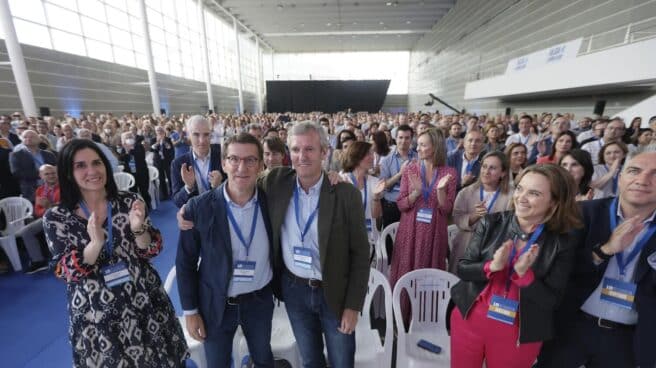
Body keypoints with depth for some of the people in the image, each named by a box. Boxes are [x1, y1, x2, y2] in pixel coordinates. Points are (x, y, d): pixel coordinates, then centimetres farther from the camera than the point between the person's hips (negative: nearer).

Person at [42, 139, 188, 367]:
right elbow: (67, 272, -10)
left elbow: (150, 251, -6)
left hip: (144, 301, 1)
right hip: (96, 313, -1)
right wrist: (95, 242, -28)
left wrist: (138, 228, -26)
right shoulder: (55, 218, -7)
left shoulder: (129, 201, -7)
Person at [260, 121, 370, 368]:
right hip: (293, 289, 3)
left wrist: (353, 306, -10)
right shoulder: (276, 182, -10)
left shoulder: (347, 194, -17)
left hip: (335, 292, -2)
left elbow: (360, 253, -11)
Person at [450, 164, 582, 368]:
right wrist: (492, 266, -26)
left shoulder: (563, 244, -10)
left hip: (518, 334, -1)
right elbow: (462, 269, -8)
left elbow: (551, 301, -10)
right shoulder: (491, 223, -9)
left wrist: (524, 274, -26)